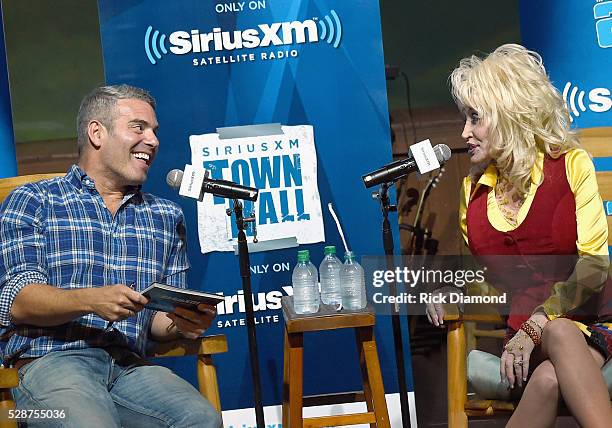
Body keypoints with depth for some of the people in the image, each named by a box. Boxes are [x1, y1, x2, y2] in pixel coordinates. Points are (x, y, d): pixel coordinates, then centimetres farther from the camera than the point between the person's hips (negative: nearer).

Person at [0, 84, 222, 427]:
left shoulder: (166, 216, 19)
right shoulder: (32, 201, 9)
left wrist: (181, 322, -7)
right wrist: (90, 300, -21)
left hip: (130, 366, 3)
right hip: (51, 360, -3)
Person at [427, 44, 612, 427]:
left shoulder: (571, 165, -1)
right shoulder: (475, 189, 12)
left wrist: (535, 326, -20)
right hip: (523, 331, 2)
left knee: (549, 378, -39)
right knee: (548, 380, -37)